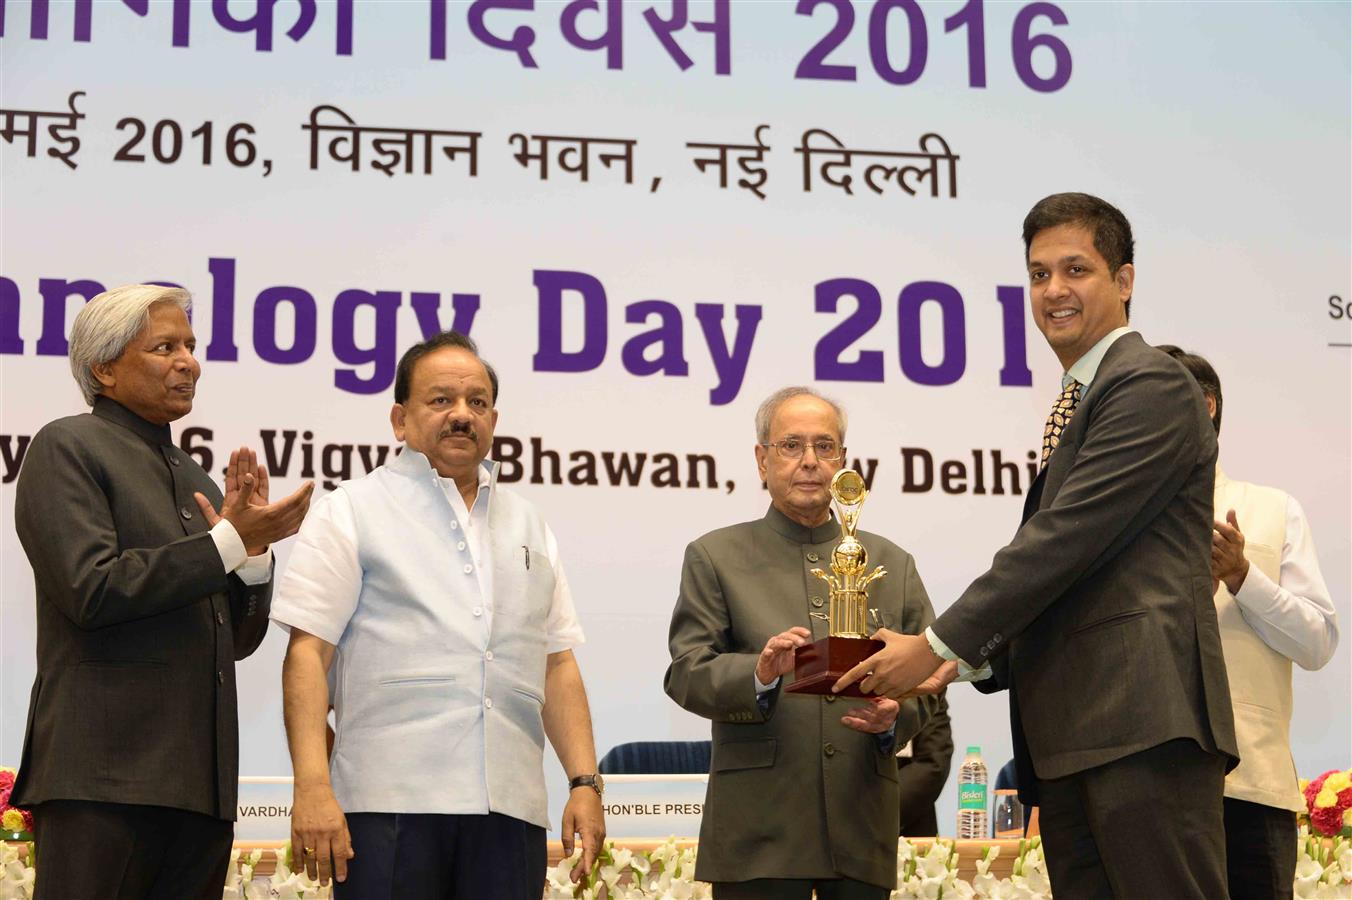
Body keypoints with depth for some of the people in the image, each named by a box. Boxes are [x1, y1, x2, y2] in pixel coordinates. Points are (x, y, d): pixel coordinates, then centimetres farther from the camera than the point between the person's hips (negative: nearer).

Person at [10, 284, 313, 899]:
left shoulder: (194, 478, 22)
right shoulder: (66, 448, 1)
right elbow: (91, 589, -14)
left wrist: (252, 545, 5)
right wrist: (228, 541, -10)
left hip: (200, 780, 7)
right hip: (106, 774, -7)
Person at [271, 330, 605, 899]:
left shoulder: (527, 526, 20)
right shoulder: (351, 512, 6)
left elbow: (558, 665, 18)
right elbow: (308, 655, -2)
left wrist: (585, 783, 7)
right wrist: (312, 787, -13)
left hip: (510, 809, 4)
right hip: (390, 804, -4)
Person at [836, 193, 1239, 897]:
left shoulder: (1151, 385, -5)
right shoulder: (1079, 402, 26)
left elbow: (1066, 537, -14)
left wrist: (939, 645, -10)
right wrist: (971, 658, 11)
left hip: (1144, 722, -9)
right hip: (1068, 735, 9)